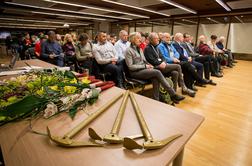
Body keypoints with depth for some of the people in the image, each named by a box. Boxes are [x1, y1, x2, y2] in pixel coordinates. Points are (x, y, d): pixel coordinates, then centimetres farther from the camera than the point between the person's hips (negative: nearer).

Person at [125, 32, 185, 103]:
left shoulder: (139, 49, 16)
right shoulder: (128, 50, -8)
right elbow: (130, 67, -14)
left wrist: (148, 65, -3)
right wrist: (145, 66, -15)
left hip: (143, 69, 7)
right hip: (135, 72, -7)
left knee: (155, 78, -27)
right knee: (157, 72, -25)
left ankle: (156, 99, -23)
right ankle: (173, 95, -20)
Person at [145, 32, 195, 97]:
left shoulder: (156, 47, 23)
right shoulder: (147, 48, -3)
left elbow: (162, 57, 17)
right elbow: (152, 60, -12)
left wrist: (164, 62, -3)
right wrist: (161, 63, -15)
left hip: (162, 66, 8)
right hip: (156, 67, -8)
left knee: (175, 73, -19)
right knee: (178, 66, -15)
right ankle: (183, 88, -5)